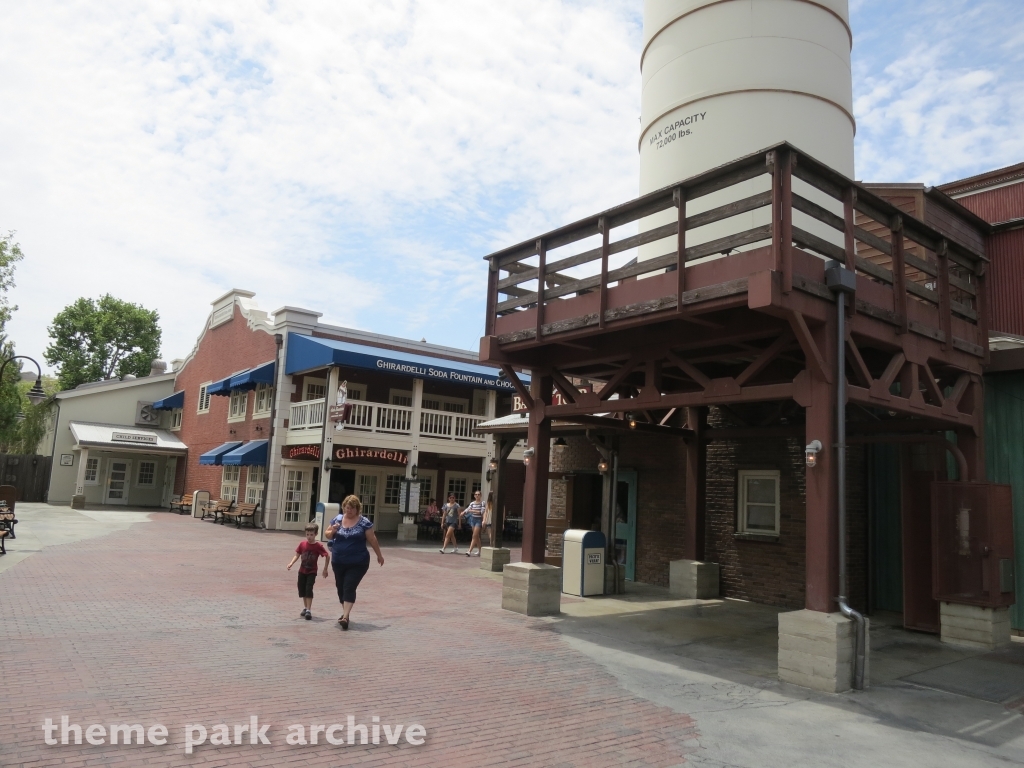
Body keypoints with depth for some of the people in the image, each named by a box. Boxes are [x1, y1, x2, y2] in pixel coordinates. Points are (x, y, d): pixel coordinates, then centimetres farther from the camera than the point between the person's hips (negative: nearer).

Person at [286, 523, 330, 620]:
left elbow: (327, 556, -10)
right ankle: (305, 608, 31)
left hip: (312, 572, -4)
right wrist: (291, 563, -17)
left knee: (309, 589, -15)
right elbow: (297, 555, 0)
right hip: (302, 571, 4)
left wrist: (325, 569, -9)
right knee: (302, 589, 12)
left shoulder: (318, 546, -14)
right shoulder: (302, 544, -5)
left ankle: (308, 610, -12)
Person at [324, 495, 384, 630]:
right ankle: (345, 612, 32)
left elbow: (372, 540, -2)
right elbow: (327, 534, 13)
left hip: (357, 563, -5)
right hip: (338, 562, 5)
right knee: (340, 588, 14)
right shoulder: (337, 519, 3)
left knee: (349, 588, -12)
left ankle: (345, 617, -15)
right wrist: (332, 531, -11)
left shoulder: (364, 522, -8)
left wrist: (379, 555, 5)